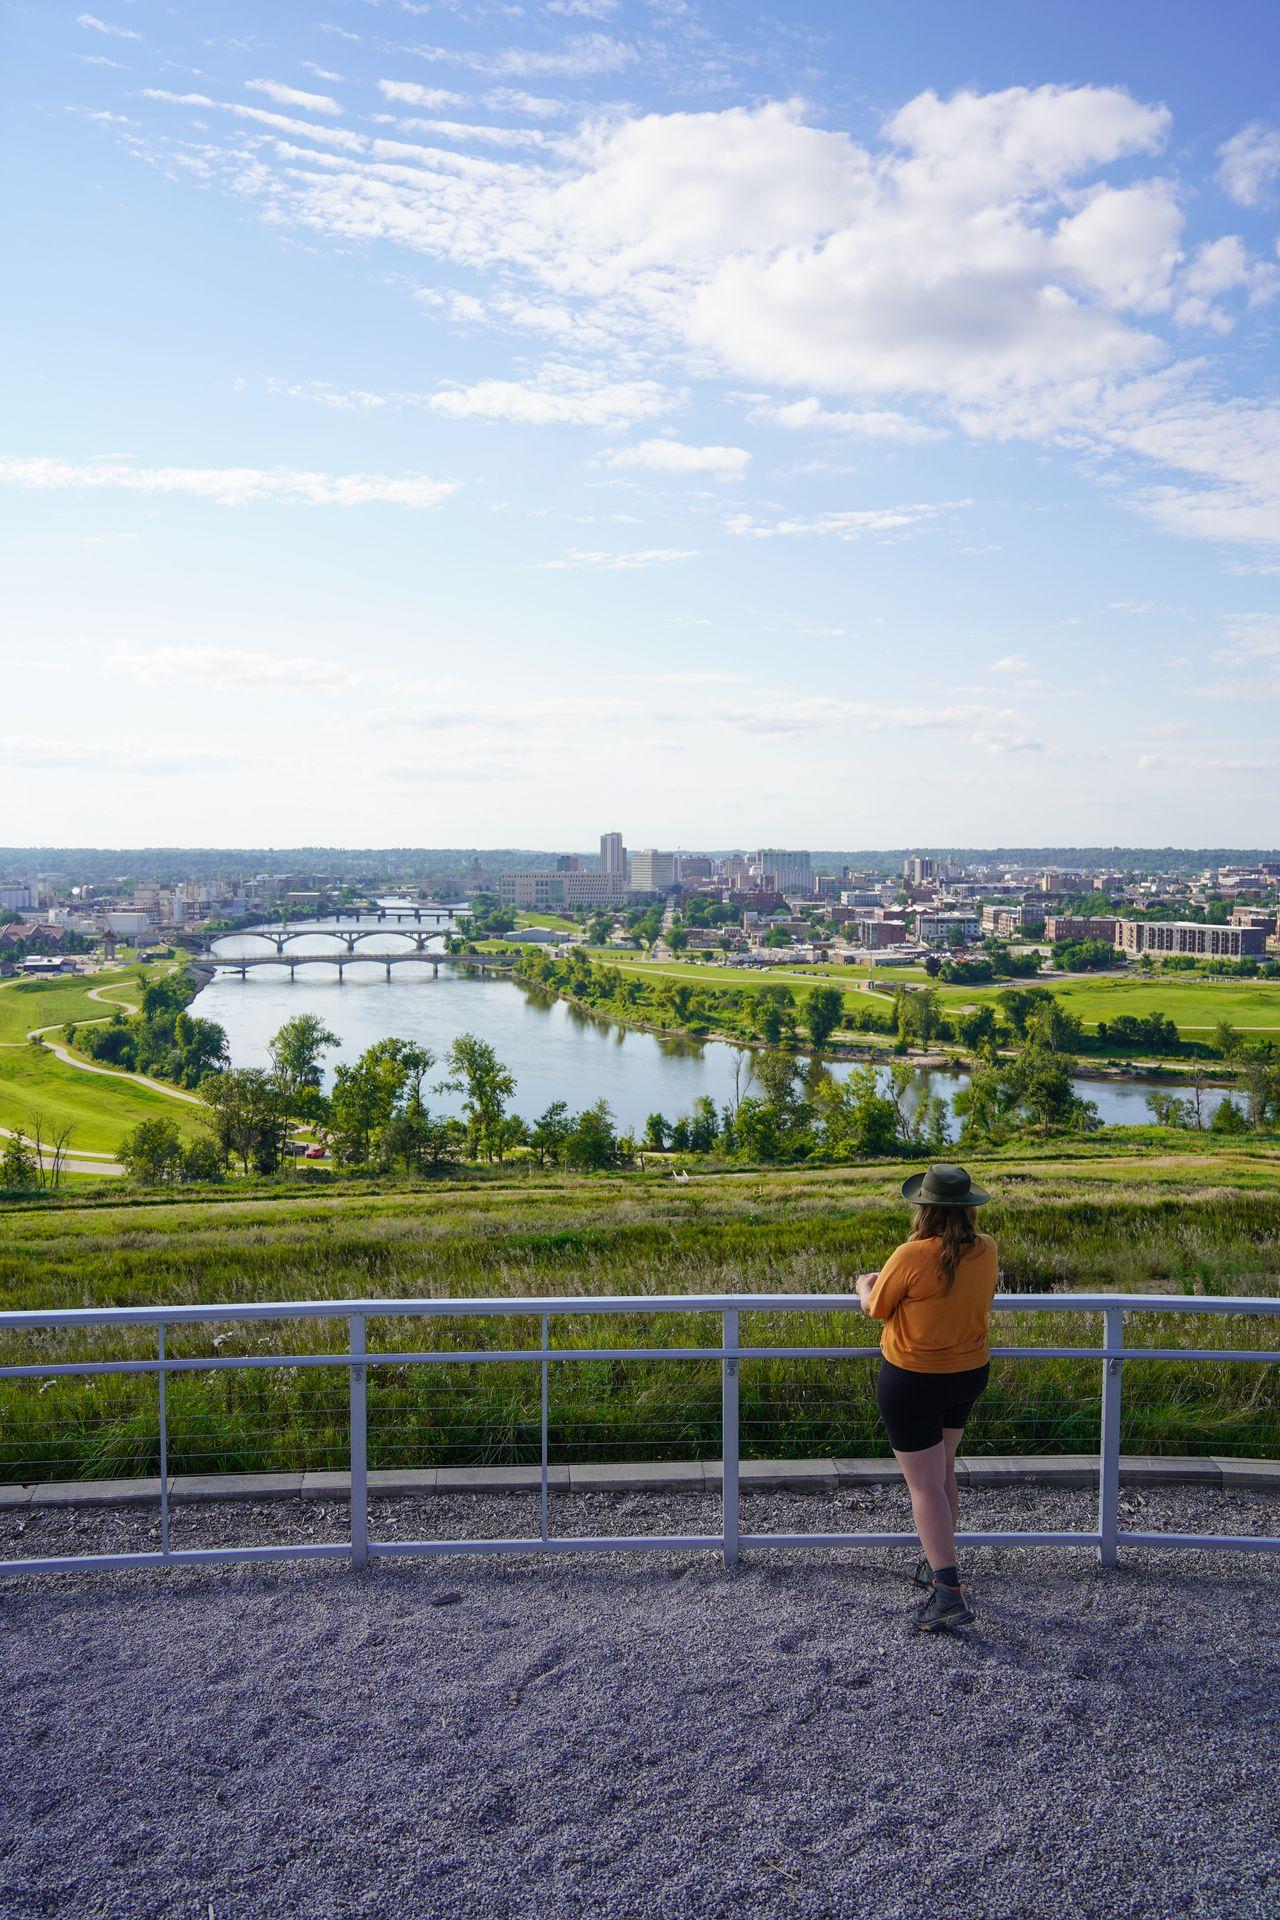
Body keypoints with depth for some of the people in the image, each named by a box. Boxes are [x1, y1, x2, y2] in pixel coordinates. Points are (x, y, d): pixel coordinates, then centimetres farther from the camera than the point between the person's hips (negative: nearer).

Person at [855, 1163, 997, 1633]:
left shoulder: (912, 1256, -26)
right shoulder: (986, 1250, -9)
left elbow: (877, 1309, -11)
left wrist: (866, 1286, 12)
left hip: (912, 1382, -6)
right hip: (969, 1373, 6)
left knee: (924, 1486, 1)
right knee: (942, 1471, 24)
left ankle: (950, 1593, -3)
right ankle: (940, 1565, 36)